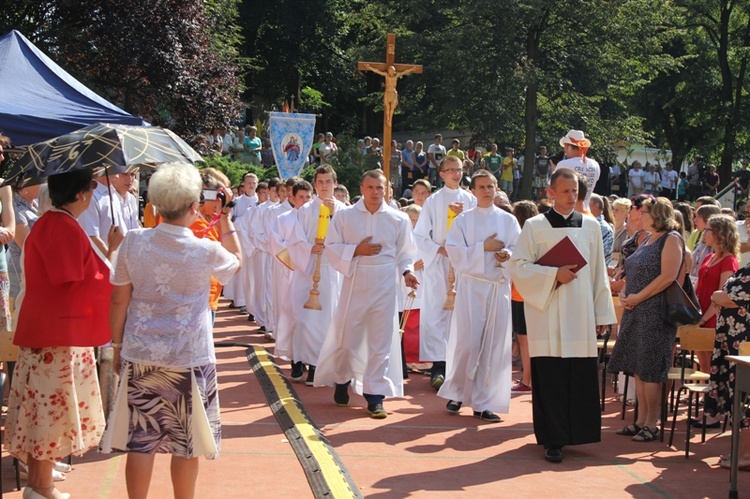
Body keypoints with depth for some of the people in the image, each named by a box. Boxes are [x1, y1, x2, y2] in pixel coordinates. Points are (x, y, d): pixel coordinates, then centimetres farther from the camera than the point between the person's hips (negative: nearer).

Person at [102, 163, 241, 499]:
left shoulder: (133, 242, -7)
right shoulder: (207, 251, -12)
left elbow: (119, 300, 0)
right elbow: (236, 260, 12)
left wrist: (118, 345, 11)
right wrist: (225, 216, 11)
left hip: (140, 356, 2)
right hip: (189, 358, -2)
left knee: (140, 441, 8)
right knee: (186, 444, 12)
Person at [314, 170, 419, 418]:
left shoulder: (399, 219, 3)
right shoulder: (345, 216, 2)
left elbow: (405, 252, 10)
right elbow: (331, 247, 2)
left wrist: (407, 271, -8)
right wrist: (356, 250, -12)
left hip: (385, 287, 0)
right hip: (354, 283, 0)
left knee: (381, 340, 0)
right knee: (347, 336, 6)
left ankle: (375, 395, 7)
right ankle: (342, 379, 32)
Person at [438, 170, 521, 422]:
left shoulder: (508, 220, 11)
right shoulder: (463, 220, 6)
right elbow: (454, 251, -3)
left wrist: (508, 255, -15)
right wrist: (483, 247, -12)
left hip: (499, 287, 2)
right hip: (471, 286, -2)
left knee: (494, 345, 0)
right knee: (468, 343, -7)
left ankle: (483, 402, 6)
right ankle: (455, 392, 14)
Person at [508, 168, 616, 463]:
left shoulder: (591, 226, 12)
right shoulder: (535, 226, 3)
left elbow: (599, 273, 14)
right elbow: (518, 266, -3)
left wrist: (602, 313, 11)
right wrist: (553, 275, -15)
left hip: (581, 316, 3)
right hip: (547, 314, -3)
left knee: (580, 377, 1)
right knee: (550, 377, -4)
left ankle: (574, 433, 14)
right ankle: (553, 440, 2)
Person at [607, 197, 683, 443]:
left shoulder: (671, 239, -9)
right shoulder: (647, 240, 17)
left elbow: (668, 277, -19)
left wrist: (637, 297, -16)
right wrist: (624, 294, 3)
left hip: (656, 313, -9)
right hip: (635, 312, 9)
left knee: (650, 370, -5)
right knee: (638, 368, 10)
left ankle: (651, 425, 2)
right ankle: (641, 421, 17)